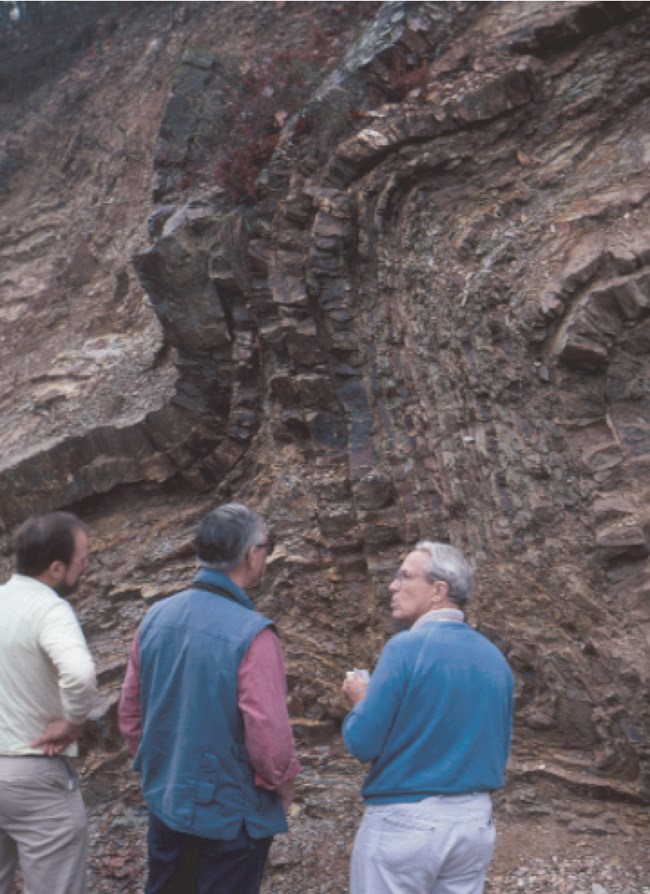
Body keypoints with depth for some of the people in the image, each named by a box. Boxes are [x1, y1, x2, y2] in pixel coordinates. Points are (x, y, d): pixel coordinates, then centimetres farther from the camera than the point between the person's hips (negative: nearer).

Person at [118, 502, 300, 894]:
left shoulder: (157, 618, -5)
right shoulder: (251, 634, -24)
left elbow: (130, 713, 4)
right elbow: (269, 734, -24)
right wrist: (284, 785, -4)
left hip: (166, 803, 6)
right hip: (232, 814, -5)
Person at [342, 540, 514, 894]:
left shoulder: (406, 647, -15)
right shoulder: (495, 658, 4)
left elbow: (362, 744, -15)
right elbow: (499, 751, 12)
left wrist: (359, 701, 4)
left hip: (403, 822, -6)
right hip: (475, 821, 6)